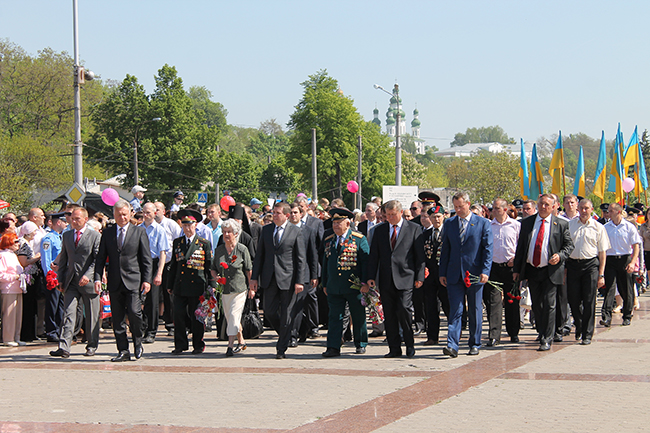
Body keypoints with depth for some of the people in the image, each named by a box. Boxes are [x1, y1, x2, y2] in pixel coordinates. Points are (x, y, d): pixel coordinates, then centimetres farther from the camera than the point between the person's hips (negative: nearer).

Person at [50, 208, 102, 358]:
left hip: (89, 282, -3)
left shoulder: (95, 236, -2)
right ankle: (64, 347, -14)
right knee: (68, 313, -7)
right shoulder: (66, 235, 13)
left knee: (92, 316, 6)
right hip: (71, 282, 3)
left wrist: (88, 275, -21)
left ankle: (92, 345, 19)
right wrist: (60, 279, 10)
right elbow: (63, 259, 17)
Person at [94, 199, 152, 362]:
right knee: (117, 318, 2)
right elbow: (100, 258, 10)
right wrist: (98, 278, -1)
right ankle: (123, 351, 8)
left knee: (134, 312, -13)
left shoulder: (139, 232, 5)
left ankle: (138, 343, 10)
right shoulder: (107, 233, 11)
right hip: (115, 282, 3)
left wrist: (147, 280, -5)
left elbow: (146, 259, 3)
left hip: (133, 281, -3)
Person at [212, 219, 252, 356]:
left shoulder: (242, 250, -4)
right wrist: (216, 277, -5)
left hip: (239, 289, -5)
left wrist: (251, 288, 1)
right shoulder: (219, 250, 8)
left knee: (234, 316, -13)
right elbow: (213, 269, 17)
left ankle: (231, 345, -11)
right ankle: (241, 342, 27)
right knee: (229, 317, 10)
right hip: (224, 289, 5)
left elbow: (249, 270, 1)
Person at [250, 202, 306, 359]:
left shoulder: (295, 232, -2)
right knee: (269, 311, 3)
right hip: (269, 279, 4)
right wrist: (255, 277, 5)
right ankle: (284, 336, 29)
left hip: (288, 279, -4)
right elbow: (259, 254, 11)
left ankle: (281, 349, 9)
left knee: (285, 314, 0)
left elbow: (300, 259, -3)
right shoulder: (266, 230, 9)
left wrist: (299, 281, -9)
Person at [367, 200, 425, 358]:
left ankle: (410, 345, 2)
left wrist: (419, 277, -3)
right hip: (386, 279, 4)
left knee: (403, 309, -14)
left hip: (405, 278, -4)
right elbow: (374, 255, 12)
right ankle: (394, 349, 10)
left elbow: (420, 255, 3)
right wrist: (371, 277, 3)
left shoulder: (414, 229, 4)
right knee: (389, 315, 3)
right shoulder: (380, 230, 13)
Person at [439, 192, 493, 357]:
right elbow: (445, 249, 12)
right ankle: (452, 346, -11)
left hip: (474, 274, -2)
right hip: (454, 275, 2)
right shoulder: (449, 224, 9)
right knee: (455, 311, -5)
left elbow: (488, 249, -2)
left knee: (475, 312, 7)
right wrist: (442, 273, 6)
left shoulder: (483, 223, 1)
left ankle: (475, 345, 18)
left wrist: (485, 271, -12)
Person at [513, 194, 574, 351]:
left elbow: (569, 245, 4)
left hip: (550, 271, -3)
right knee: (536, 306, 12)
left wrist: (560, 256, -17)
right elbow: (520, 247, 10)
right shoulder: (526, 222, 9)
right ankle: (542, 334, 30)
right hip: (531, 270, 4)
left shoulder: (561, 224, 2)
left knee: (549, 305, -8)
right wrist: (516, 269, 5)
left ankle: (547, 340, -5)